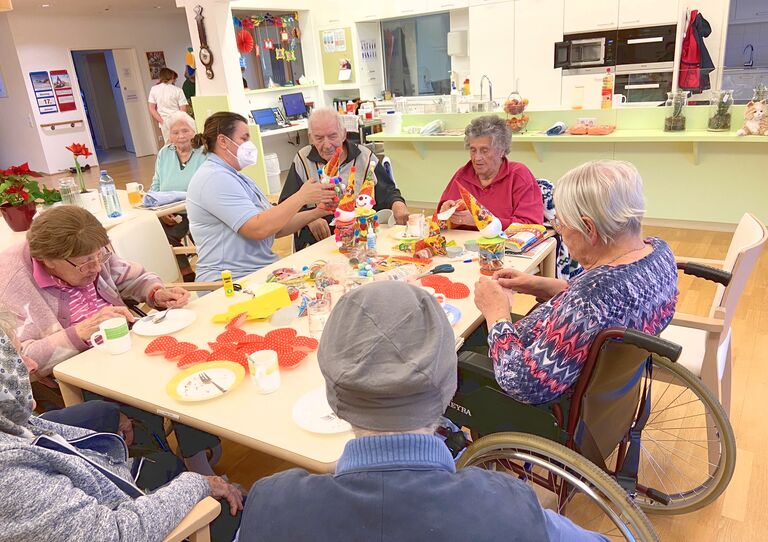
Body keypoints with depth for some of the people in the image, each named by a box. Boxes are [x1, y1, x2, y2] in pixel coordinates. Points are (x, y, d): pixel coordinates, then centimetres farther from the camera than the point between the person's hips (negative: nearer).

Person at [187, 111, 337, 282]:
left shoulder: (236, 177, 21)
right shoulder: (214, 178, -12)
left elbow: (276, 227, 16)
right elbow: (259, 228, -22)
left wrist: (316, 212, 4)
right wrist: (301, 198, -15)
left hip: (262, 271, 10)